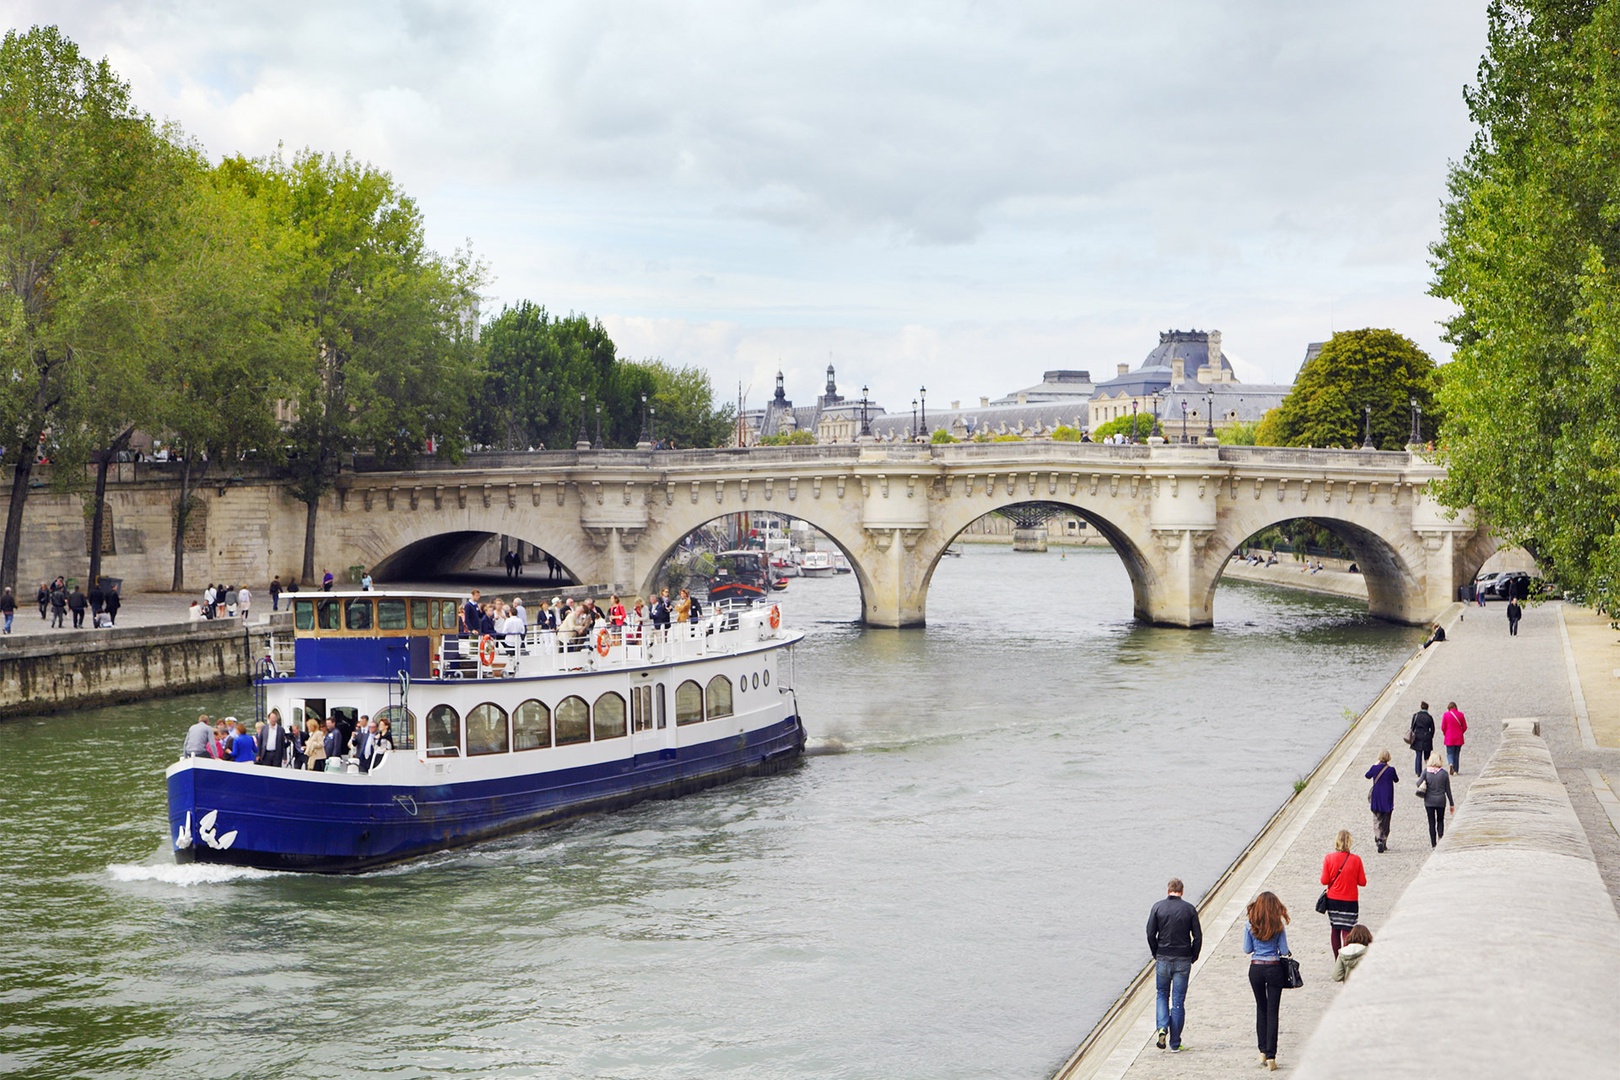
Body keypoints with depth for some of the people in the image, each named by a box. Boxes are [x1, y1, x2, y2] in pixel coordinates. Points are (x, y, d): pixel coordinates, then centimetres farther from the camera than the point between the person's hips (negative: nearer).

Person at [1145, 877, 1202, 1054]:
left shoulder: (1158, 907, -2)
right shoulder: (1189, 909, -2)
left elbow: (1150, 934, -5)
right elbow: (1198, 936, -3)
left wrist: (1156, 954, 8)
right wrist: (1193, 958, 8)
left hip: (1163, 959, 0)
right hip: (1183, 960, 0)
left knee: (1162, 995, 17)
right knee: (1178, 1000, 5)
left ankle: (1162, 1028, -7)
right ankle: (1175, 1044, 6)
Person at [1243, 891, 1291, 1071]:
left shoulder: (1250, 925, -5)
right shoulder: (1279, 925, -8)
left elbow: (1247, 949, 1)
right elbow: (1284, 951, -6)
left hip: (1255, 969, 1)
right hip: (1274, 969, -1)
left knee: (1261, 1009, 19)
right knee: (1272, 1011, 2)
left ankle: (1263, 1051, 19)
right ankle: (1271, 1056, -3)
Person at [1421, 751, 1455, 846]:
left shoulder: (1426, 772, -8)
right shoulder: (1444, 773, -8)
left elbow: (1418, 785, -10)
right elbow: (1448, 790, -2)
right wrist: (1452, 804, 6)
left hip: (1429, 801, 0)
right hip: (1441, 800, 0)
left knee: (1431, 822, 9)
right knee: (1440, 820, 17)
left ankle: (1433, 844, 9)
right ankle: (1440, 837, -5)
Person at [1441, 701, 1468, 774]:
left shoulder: (1445, 714, -5)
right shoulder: (1460, 714, -1)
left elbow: (1443, 727, -4)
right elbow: (1465, 727, 2)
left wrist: (1445, 734, 13)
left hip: (1449, 738, -2)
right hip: (1459, 738, 2)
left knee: (1450, 753, 4)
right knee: (1457, 754, 11)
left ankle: (1451, 763, -26)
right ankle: (1455, 771, 10)